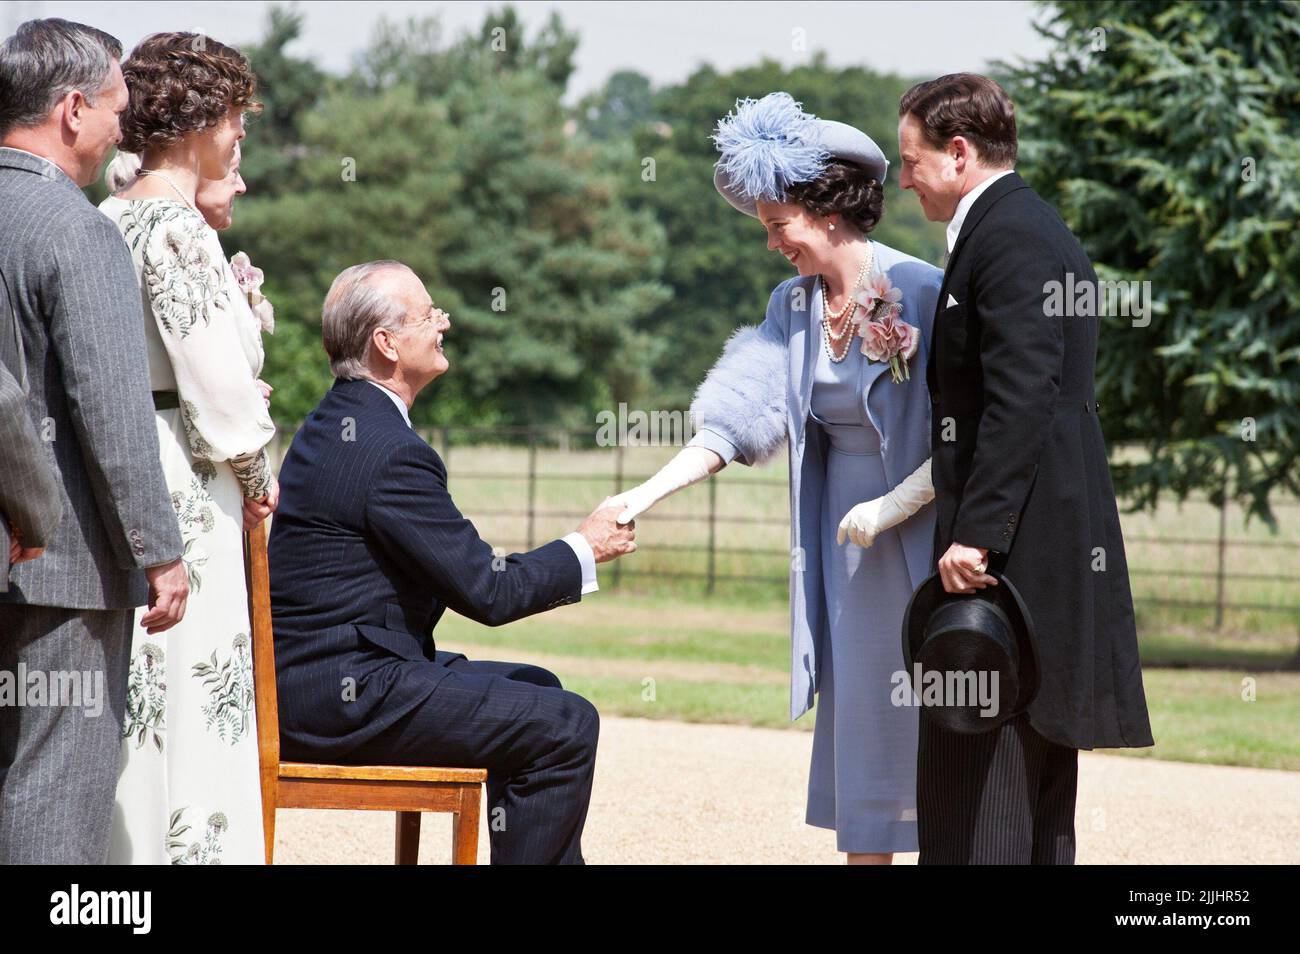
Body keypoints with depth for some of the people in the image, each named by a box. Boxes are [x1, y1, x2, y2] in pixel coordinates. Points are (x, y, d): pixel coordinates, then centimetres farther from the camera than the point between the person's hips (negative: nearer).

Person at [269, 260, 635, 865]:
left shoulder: (333, 423, 13)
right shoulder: (392, 452, -19)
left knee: (535, 690, 22)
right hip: (345, 696, -11)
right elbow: (487, 593, -15)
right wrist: (585, 549, -1)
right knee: (565, 726, -11)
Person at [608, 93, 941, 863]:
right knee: (856, 713, 6)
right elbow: (736, 417, -2)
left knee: (928, 718, -3)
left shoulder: (922, 295, -15)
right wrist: (647, 496, -12)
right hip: (841, 523, 6)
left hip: (920, 531, -6)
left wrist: (891, 507, -18)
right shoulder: (794, 307, 5)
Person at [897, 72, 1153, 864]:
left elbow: (1020, 398, -21)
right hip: (1053, 540, 11)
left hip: (1014, 545, -11)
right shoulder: (1040, 230, 20)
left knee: (976, 765, -10)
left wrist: (975, 532, -23)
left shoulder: (1007, 238, -13)